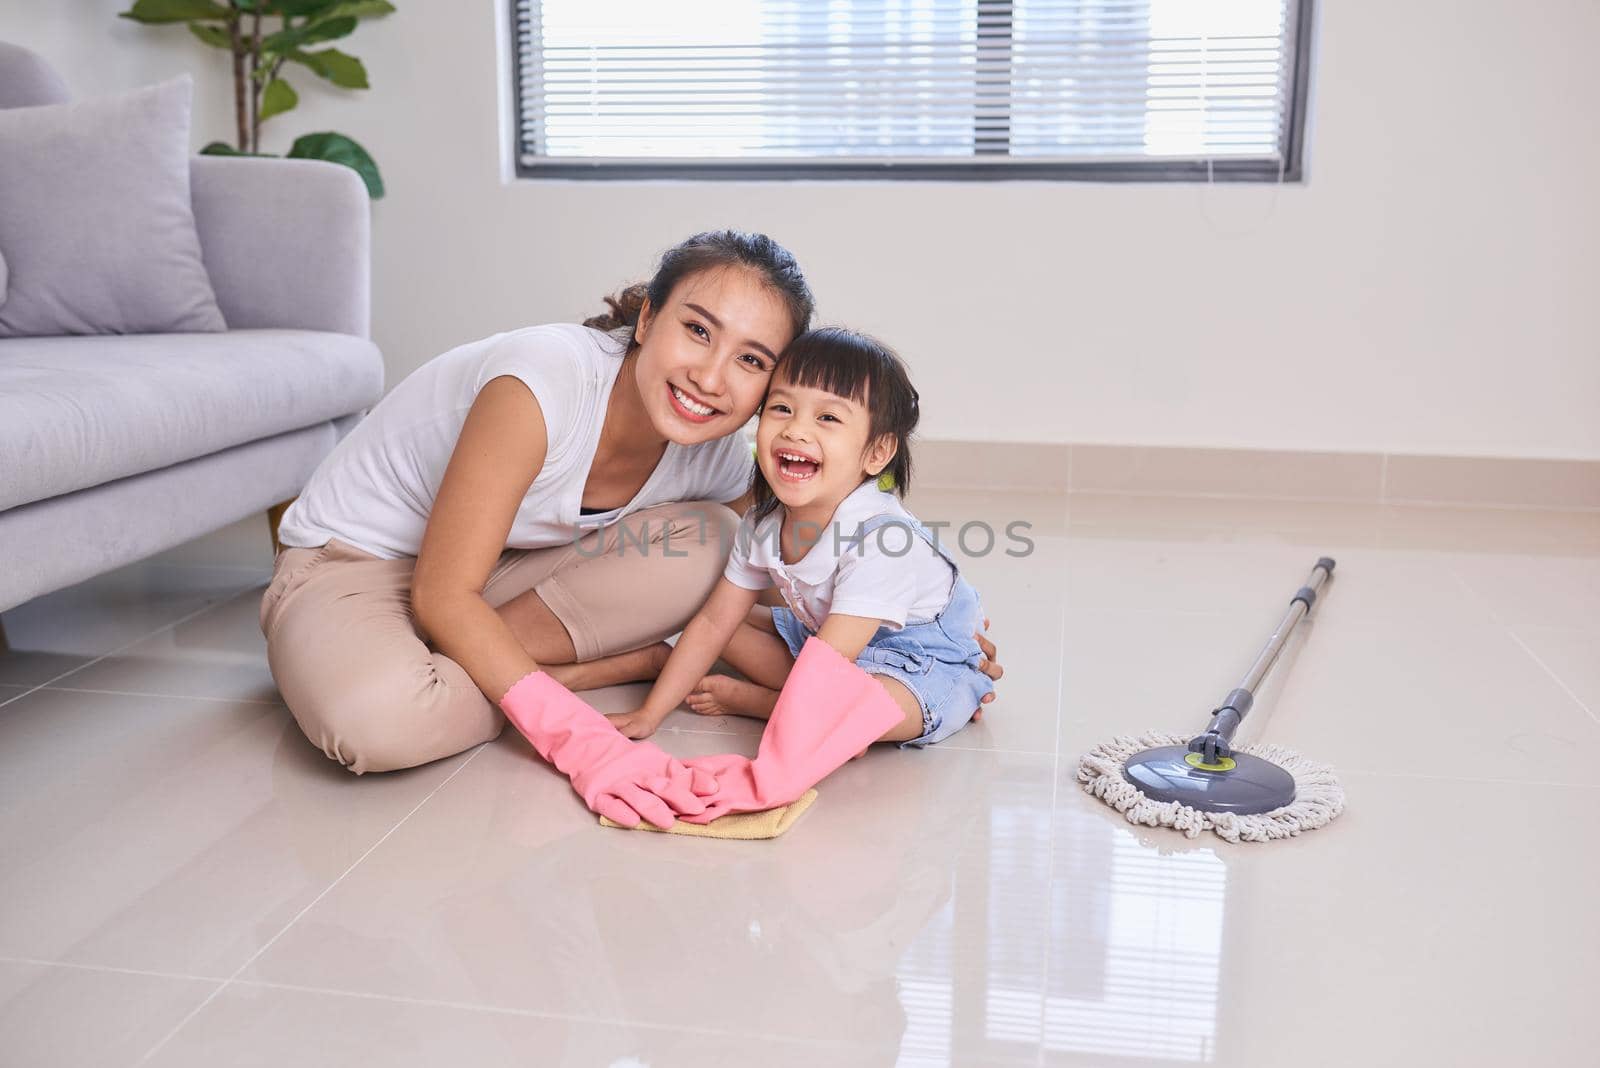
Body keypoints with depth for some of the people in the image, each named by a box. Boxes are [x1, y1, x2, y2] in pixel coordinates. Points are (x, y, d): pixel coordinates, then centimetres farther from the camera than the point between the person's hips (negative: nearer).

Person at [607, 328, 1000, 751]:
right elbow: (714, 622, -3)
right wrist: (648, 715, -7)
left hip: (924, 657, -7)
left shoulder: (880, 539, -34)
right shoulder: (762, 525, -11)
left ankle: (746, 696, -13)